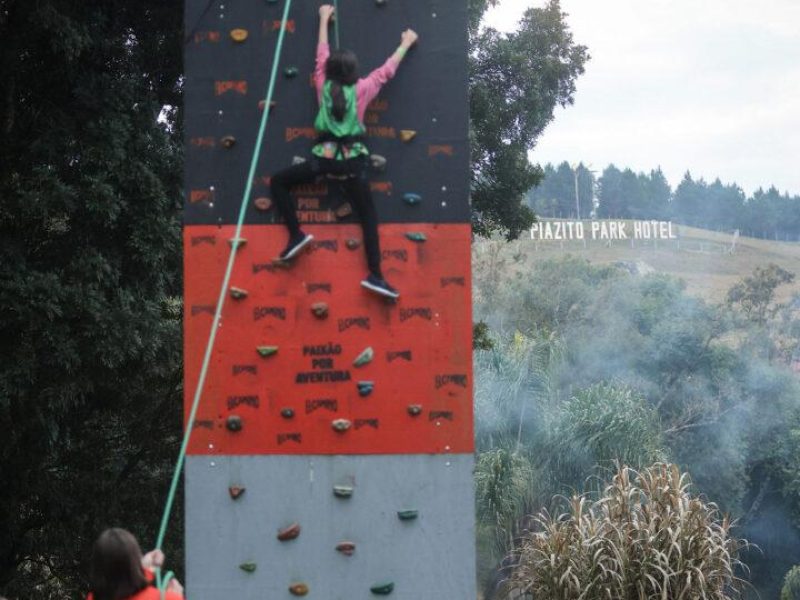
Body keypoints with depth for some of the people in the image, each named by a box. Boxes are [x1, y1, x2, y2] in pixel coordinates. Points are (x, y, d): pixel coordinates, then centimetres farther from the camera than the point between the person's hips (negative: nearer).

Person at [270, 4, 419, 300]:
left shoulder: (323, 86, 4)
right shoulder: (361, 89, 0)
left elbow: (322, 55, 18)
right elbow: (387, 70, 12)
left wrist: (324, 19, 32)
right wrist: (406, 44, 27)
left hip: (324, 158, 0)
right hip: (352, 161, 0)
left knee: (278, 181, 17)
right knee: (368, 217, 3)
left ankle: (296, 234, 3)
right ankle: (375, 275, -7)